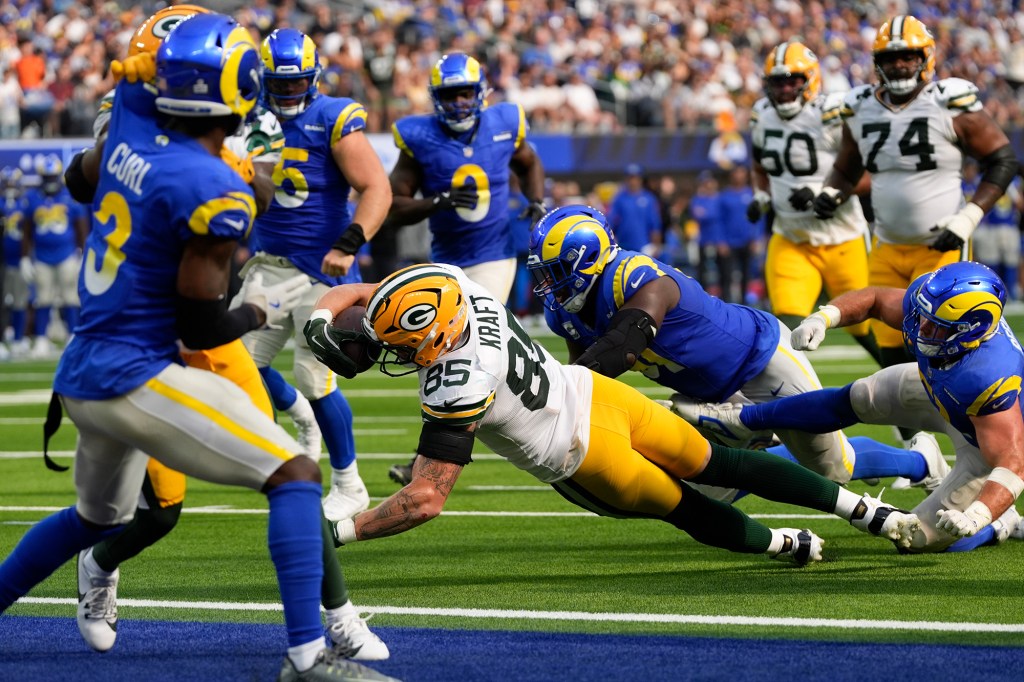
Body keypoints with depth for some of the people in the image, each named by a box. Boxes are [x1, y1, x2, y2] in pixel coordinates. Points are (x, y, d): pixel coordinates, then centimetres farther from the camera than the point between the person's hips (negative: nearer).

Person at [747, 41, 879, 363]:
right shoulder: (763, 116, 2)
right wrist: (761, 198, 1)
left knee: (866, 330, 11)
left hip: (842, 240, -4)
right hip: (790, 242, 4)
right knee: (787, 327, -16)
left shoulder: (833, 115, -18)